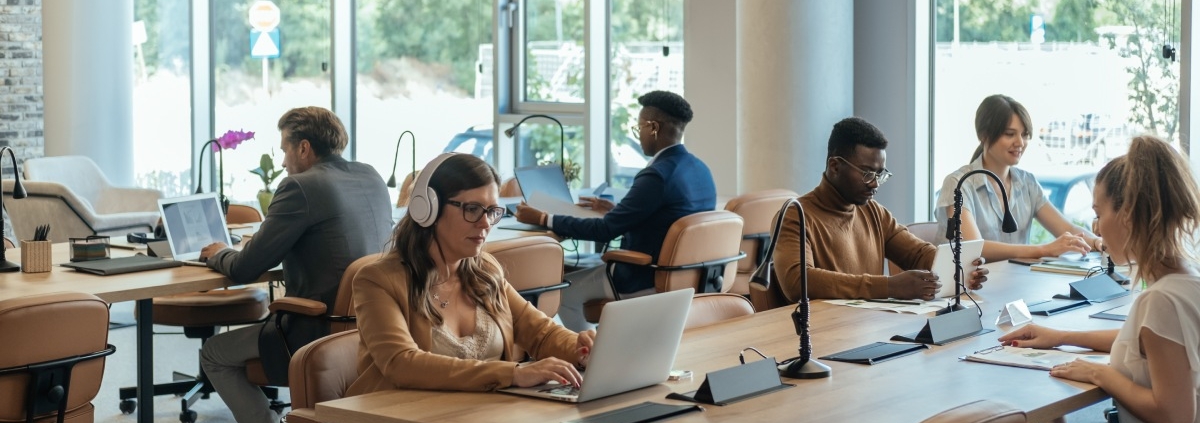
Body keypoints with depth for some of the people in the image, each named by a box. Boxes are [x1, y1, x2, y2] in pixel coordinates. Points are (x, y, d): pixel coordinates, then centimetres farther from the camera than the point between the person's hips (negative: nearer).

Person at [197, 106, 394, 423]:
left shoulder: (301, 187, -13)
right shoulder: (372, 178, 9)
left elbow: (244, 270, -10)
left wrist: (220, 255, 12)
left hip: (321, 334, -8)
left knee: (213, 354, 12)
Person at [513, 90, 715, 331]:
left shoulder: (658, 175, -23)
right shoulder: (700, 170, 4)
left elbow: (605, 230, -21)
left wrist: (543, 220, -13)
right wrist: (614, 210, 22)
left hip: (648, 281, -9)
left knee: (565, 290, 7)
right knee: (593, 266, 27)